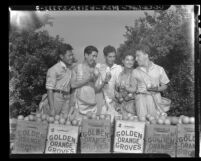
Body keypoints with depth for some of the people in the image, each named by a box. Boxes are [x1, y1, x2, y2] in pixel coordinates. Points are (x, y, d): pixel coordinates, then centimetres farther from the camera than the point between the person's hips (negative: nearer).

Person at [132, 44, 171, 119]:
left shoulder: (159, 69, 9)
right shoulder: (135, 72, 10)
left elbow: (165, 86, 12)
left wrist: (157, 89, -7)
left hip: (156, 99, 0)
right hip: (141, 99, 0)